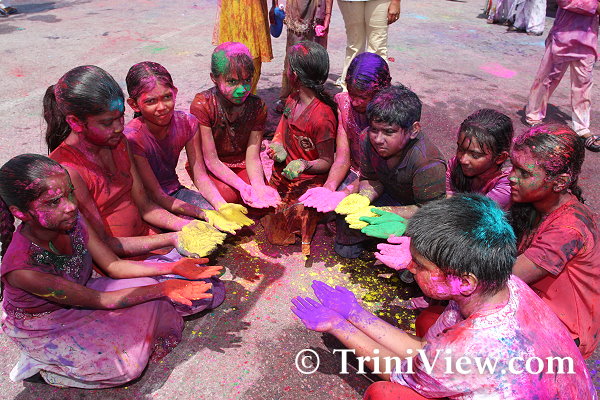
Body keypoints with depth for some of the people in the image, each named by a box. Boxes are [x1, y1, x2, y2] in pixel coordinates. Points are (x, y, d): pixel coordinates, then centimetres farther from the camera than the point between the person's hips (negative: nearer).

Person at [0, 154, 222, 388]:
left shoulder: (72, 222, -20)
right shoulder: (20, 267, -36)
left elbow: (113, 265, -10)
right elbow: (97, 300, -29)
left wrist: (173, 268, -21)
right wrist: (163, 289, -30)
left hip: (78, 297, 6)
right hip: (40, 329, -6)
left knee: (149, 297, -9)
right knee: (124, 367, -17)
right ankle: (38, 366, 4)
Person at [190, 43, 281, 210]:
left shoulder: (257, 106, -13)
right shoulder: (202, 104, -23)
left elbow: (252, 157, -14)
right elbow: (211, 160, -22)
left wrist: (258, 186, -37)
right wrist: (243, 187, -37)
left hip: (241, 164, 3)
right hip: (209, 167, -2)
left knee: (266, 196, -24)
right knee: (228, 194, -32)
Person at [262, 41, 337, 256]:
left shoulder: (321, 118, -27)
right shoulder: (293, 100, -1)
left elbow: (327, 162, -17)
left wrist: (304, 165, -36)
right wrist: (277, 148, -12)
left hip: (307, 185, -8)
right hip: (282, 176, 8)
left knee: (278, 234, -4)